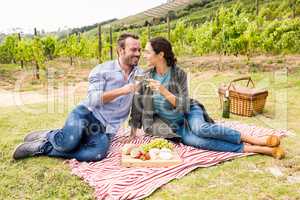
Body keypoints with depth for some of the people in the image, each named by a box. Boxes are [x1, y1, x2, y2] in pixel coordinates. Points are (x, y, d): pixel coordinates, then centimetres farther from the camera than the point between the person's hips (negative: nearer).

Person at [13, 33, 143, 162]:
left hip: (105, 128, 3)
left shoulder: (139, 74, 11)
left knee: (98, 153, -29)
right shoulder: (102, 70, -1)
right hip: (88, 113, -3)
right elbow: (94, 99, -12)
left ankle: (44, 147, -9)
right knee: (69, 142, -35)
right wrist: (121, 91, -21)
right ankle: (47, 136, 3)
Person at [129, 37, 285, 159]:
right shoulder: (146, 77, -6)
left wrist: (164, 91, -30)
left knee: (201, 129, -37)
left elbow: (183, 106, -16)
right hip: (174, 126, 1)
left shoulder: (179, 74, -13)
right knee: (198, 141, -30)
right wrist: (133, 132, 2)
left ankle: (254, 140, -24)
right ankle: (252, 149, -29)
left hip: (189, 113, -1)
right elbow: (138, 105, 1)